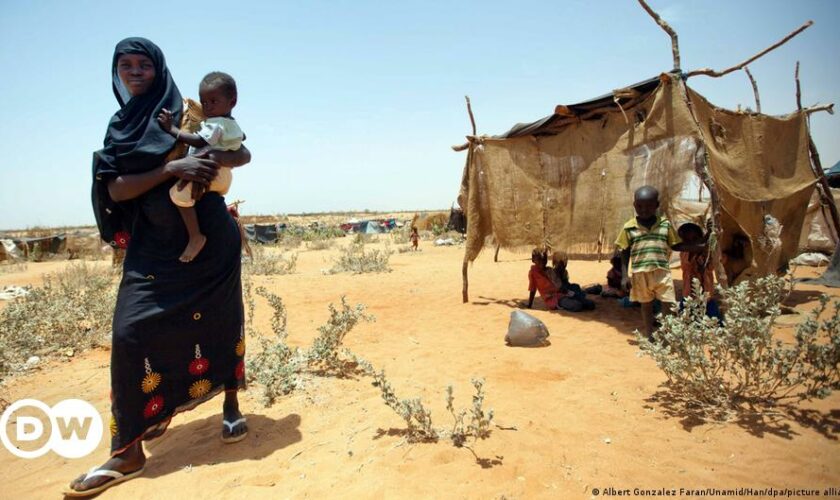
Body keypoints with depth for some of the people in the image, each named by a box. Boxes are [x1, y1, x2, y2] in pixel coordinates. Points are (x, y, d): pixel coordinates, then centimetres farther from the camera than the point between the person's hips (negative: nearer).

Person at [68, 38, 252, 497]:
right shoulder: (120, 127, 10)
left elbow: (243, 154, 5)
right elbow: (115, 189, -2)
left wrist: (212, 160, -18)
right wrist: (172, 168, -17)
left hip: (209, 238, -1)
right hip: (153, 244, 2)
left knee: (218, 321, 3)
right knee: (131, 333, -7)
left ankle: (230, 407, 22)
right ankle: (126, 449, 0)